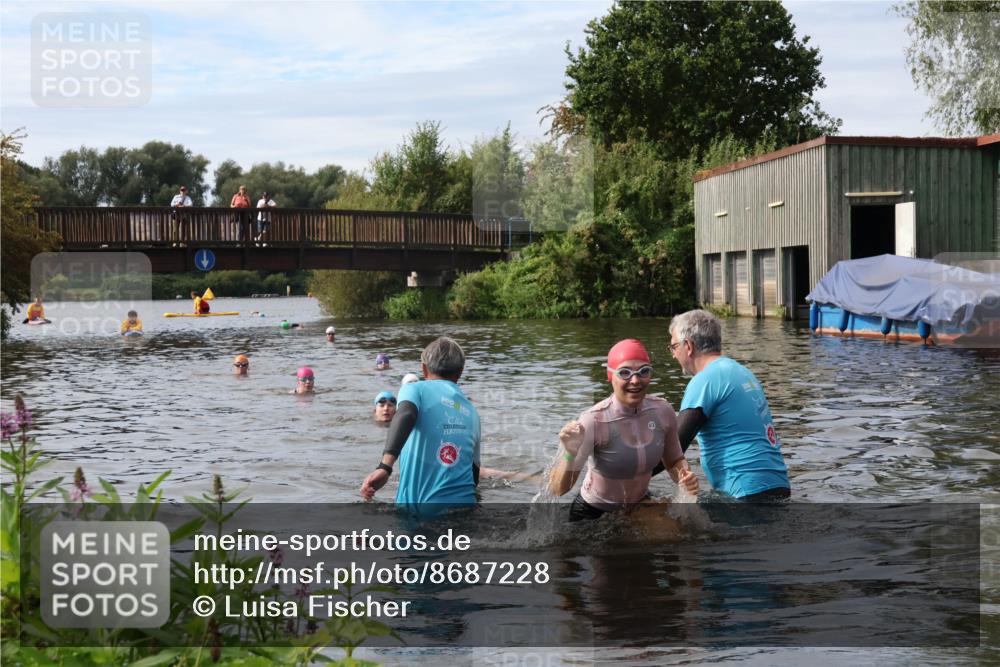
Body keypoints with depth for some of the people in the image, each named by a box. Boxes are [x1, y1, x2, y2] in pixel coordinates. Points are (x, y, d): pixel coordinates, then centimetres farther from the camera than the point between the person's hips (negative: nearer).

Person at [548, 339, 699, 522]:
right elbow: (558, 489, -31)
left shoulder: (663, 412, -16)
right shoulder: (594, 421, -29)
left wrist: (684, 477, -20)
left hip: (641, 508, 4)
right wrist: (570, 454, -50)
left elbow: (674, 461, 2)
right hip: (593, 514, -4)